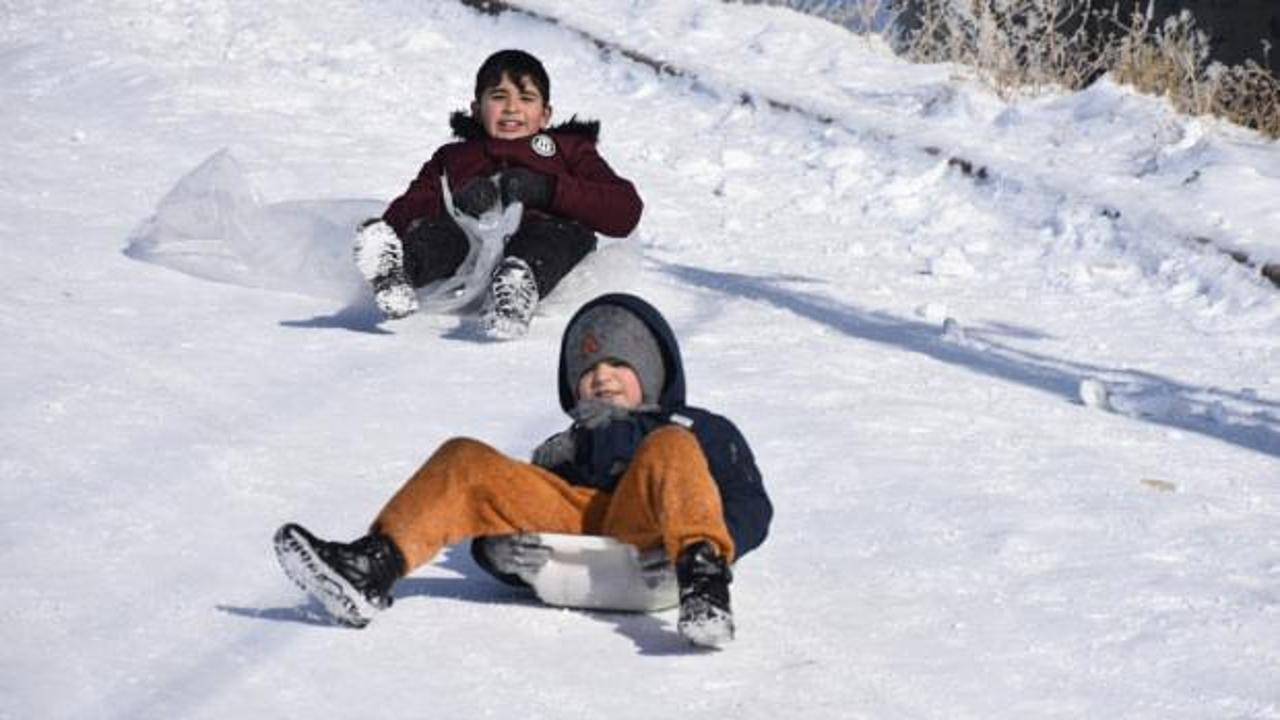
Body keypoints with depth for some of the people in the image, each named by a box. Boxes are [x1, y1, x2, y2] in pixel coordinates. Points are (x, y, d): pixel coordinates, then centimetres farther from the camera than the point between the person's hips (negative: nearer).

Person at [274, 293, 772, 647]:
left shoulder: (703, 431, 32)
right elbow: (512, 506, 23)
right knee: (466, 462, -9)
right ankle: (371, 570, -30)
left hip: (646, 543, -3)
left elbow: (751, 506, 14)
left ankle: (703, 584, -53)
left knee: (669, 448, -29)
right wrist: (496, 550, -2)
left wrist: (710, 544, -6)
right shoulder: (561, 453, 40)